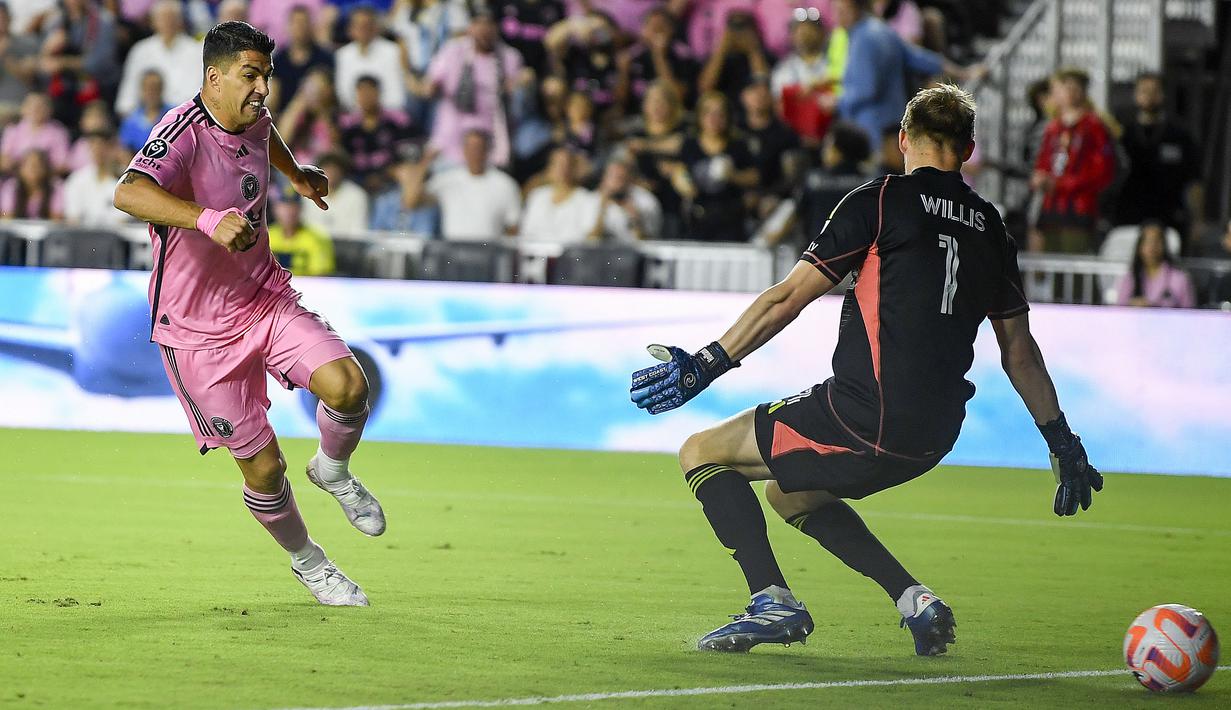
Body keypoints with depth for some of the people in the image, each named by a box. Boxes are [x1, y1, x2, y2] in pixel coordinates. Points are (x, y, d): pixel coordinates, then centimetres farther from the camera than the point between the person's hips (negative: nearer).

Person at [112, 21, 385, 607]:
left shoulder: (251, 119, 0)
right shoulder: (184, 132, -24)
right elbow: (129, 193, -45)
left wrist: (297, 174, 37)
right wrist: (210, 220, -56)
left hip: (267, 297, 6)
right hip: (199, 328, -6)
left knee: (348, 386, -20)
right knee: (262, 467, -2)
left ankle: (333, 470, 12)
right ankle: (307, 562, 27)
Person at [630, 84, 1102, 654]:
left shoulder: (881, 200, -3)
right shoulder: (989, 228, 14)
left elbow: (789, 297, -6)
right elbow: (1019, 351, 18)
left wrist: (707, 364, -2)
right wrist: (1062, 442, 27)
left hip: (865, 419, -7)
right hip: (931, 439, 7)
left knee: (702, 453, 7)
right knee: (789, 494, 30)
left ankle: (772, 601, -9)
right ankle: (915, 601, 16)